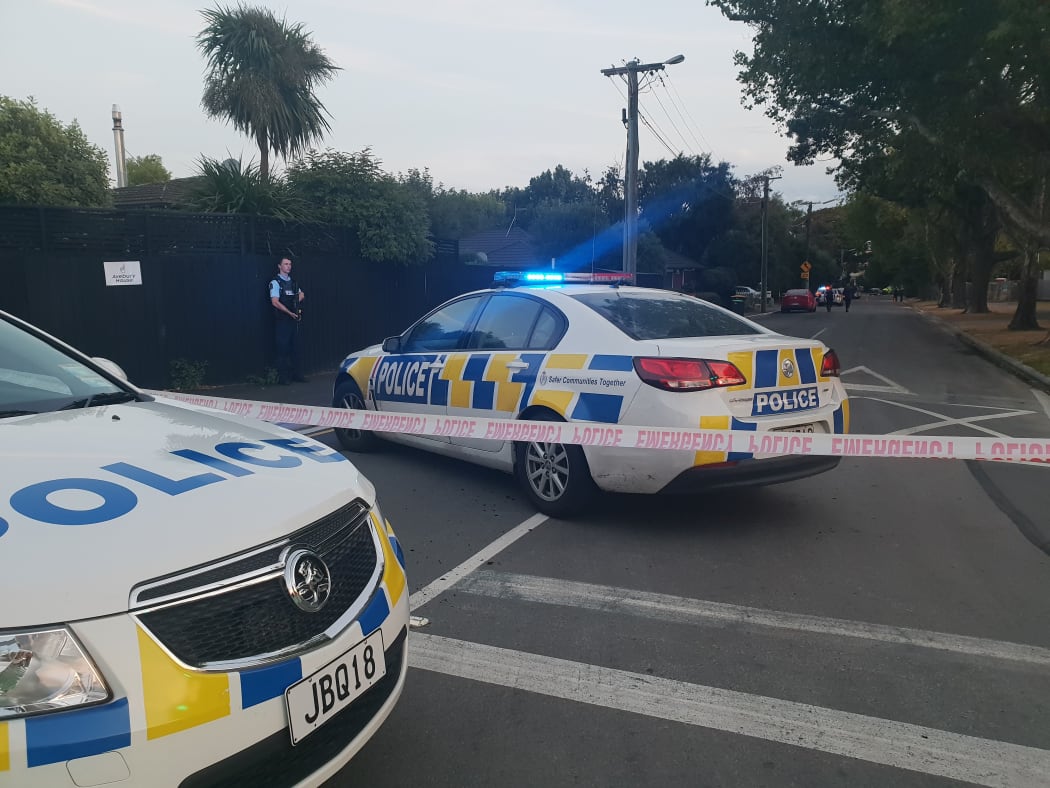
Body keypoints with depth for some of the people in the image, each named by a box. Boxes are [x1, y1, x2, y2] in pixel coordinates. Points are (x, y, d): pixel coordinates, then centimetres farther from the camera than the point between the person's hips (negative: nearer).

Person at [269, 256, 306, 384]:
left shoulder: (293, 282, 15)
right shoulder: (275, 282, -6)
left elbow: (301, 295, 24)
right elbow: (275, 302, -14)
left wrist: (297, 301, 2)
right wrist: (290, 312, -18)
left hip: (294, 319, 6)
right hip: (282, 320, -6)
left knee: (295, 347, 10)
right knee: (282, 348, -4)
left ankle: (297, 374, 16)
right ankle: (283, 377, 0)